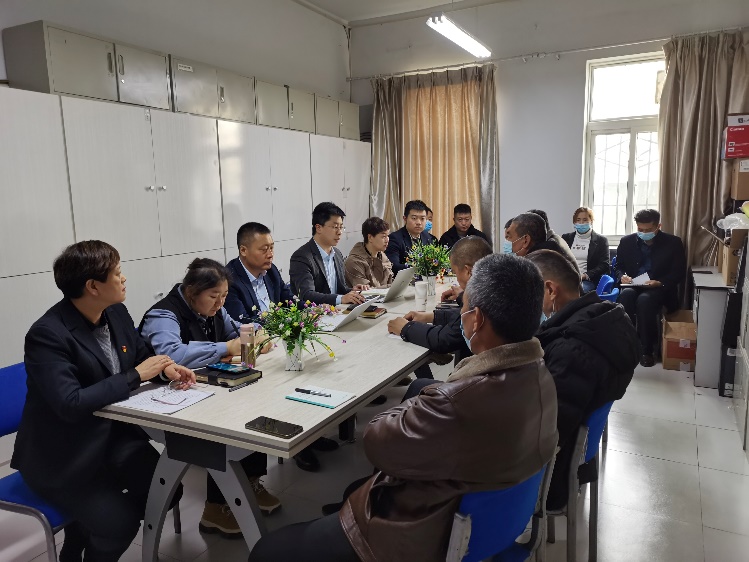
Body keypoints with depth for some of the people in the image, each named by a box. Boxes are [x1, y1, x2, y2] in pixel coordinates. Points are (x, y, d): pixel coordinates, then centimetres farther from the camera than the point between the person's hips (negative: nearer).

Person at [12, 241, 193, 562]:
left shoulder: (116, 313, -2)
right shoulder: (47, 334, -24)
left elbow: (142, 353, 14)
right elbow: (70, 404, -32)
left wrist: (166, 368, -9)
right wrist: (136, 376, -27)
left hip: (112, 432, 7)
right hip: (61, 455, -7)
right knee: (120, 521, -18)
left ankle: (89, 528, 21)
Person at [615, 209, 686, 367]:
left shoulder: (673, 243, 0)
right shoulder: (626, 241, 7)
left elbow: (679, 273, -2)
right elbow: (618, 266, 14)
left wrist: (660, 283, -21)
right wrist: (622, 276, -11)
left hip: (659, 288, -2)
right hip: (632, 285, 3)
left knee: (644, 299, -37)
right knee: (626, 294, -35)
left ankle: (647, 350, -24)